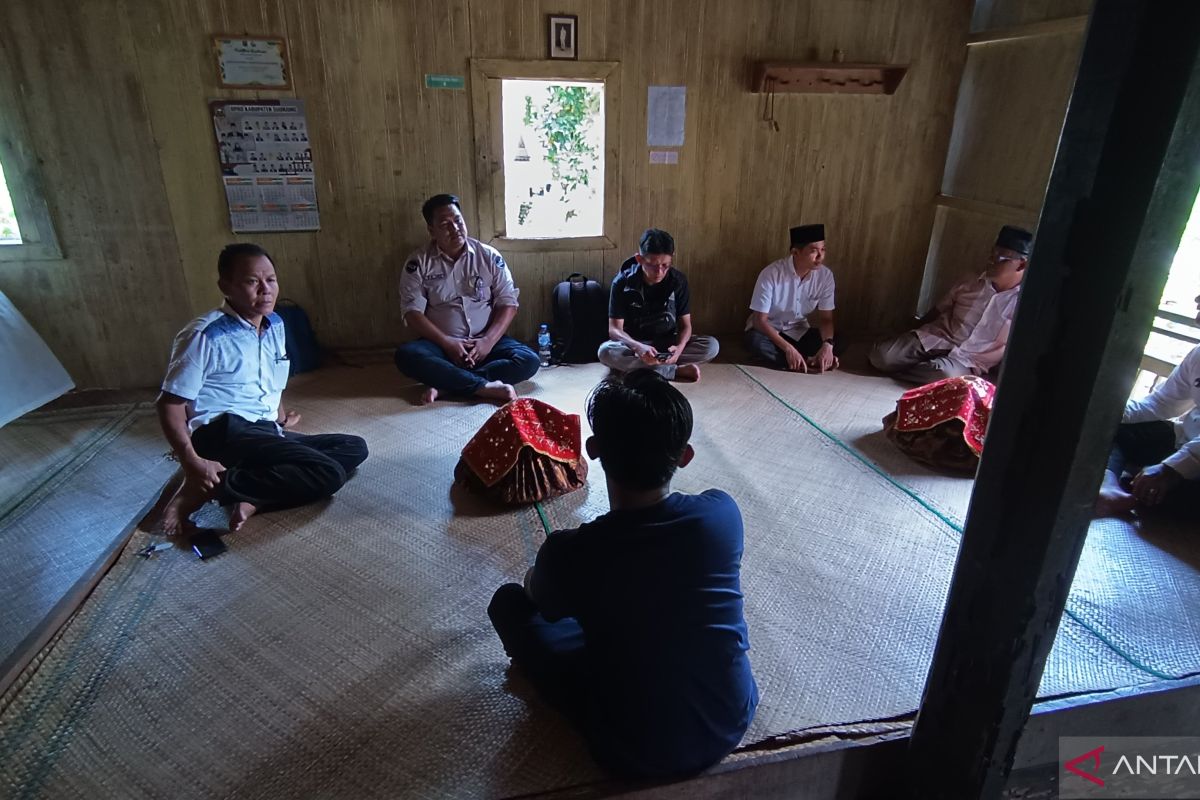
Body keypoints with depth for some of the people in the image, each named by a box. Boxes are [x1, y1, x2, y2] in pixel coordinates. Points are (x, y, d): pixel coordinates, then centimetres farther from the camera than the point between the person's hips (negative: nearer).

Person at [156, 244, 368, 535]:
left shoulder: (276, 325, 11)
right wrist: (192, 462, -20)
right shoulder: (206, 336, -10)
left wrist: (279, 418, 13)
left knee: (354, 448, -3)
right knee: (328, 474, -23)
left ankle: (253, 498, -17)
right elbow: (170, 403, -10)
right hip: (223, 432, -8)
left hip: (266, 433, 8)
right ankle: (203, 489, -17)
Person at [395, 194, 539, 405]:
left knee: (528, 360, -26)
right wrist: (447, 343, -19)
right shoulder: (419, 262, -1)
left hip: (485, 342, 1)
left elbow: (508, 304, -1)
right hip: (441, 344, -1)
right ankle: (486, 386, -35)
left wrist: (488, 341, -16)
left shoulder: (489, 256, 1)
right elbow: (412, 313, -6)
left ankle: (444, 384, -29)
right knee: (406, 355, -32)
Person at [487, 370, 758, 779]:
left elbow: (539, 597, 0)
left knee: (510, 602, 6)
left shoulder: (569, 551, -26)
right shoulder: (723, 513, -17)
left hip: (635, 751, -3)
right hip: (733, 720, 4)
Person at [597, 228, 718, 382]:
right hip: (634, 344, -2)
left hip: (667, 343, 2)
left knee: (711, 346, -23)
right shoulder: (623, 282, -15)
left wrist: (679, 347, -29)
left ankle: (634, 363, -25)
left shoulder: (678, 281, -9)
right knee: (605, 352, -35)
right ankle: (677, 371, -31)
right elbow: (615, 329, -17)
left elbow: (685, 324, -6)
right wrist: (638, 347, -37)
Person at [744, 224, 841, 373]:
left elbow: (826, 318, -8)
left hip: (798, 332, 3)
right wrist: (788, 348, -36)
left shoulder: (825, 275, -14)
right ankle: (809, 362, -25)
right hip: (769, 330, -3)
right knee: (756, 341, -36)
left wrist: (827, 345, -30)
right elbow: (760, 320, -25)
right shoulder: (771, 274, -25)